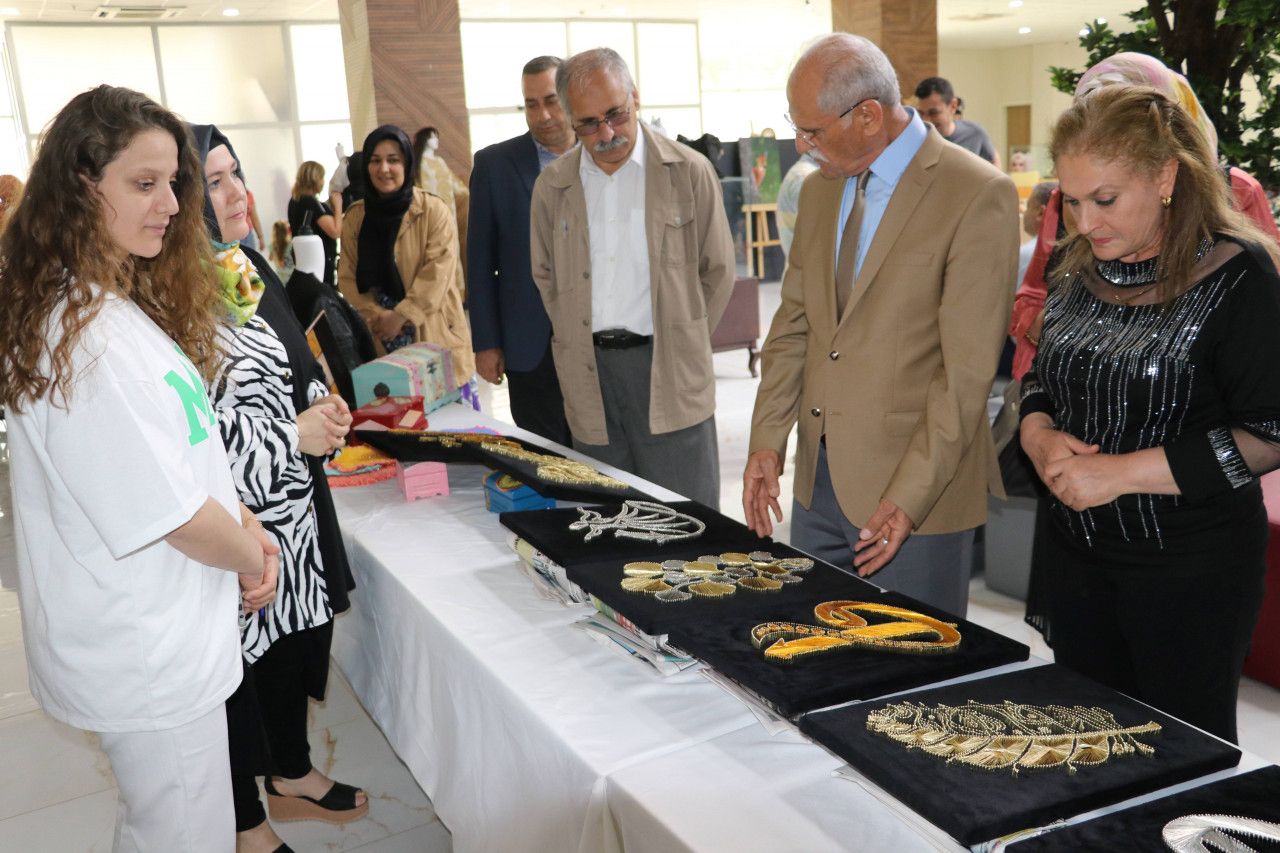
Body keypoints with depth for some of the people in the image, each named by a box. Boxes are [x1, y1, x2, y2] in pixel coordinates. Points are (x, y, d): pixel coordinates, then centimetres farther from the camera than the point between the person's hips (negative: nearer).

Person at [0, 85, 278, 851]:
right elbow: (171, 514, -23)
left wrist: (244, 523, 0)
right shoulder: (87, 338, -26)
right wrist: (254, 556, -5)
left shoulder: (124, 305, 6)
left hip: (156, 636, 10)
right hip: (150, 656, -10)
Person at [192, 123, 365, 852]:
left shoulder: (246, 266, 8)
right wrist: (293, 436, -19)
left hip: (295, 495, 9)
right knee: (243, 650, 7)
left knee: (299, 631, 21)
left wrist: (324, 406, -1)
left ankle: (293, 775, 43)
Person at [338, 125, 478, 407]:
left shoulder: (433, 210, -3)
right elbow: (348, 278, 5)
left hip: (433, 337, -3)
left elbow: (438, 271, -11)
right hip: (381, 343, 3)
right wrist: (377, 316, -11)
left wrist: (400, 316, -15)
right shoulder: (355, 217, 8)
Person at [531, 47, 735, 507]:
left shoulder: (688, 172, 0)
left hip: (669, 373, -3)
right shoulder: (552, 186, 8)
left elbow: (717, 270, 6)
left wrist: (681, 341, 4)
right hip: (588, 373, 3)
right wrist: (580, 341, 9)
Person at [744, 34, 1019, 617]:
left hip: (916, 491, -6)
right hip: (818, 480, 7)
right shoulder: (819, 188, 9)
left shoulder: (979, 195, -13)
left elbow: (968, 368, -16)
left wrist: (910, 496, -19)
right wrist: (767, 440, 2)